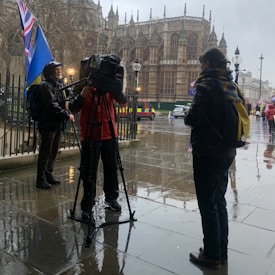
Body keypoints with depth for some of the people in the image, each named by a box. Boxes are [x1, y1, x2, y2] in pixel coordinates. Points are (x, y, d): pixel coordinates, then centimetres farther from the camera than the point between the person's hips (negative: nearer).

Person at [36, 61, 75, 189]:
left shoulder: (58, 85, 17)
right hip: (48, 124, -8)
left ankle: (49, 175, 24)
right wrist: (67, 115, -17)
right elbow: (52, 105, -18)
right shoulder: (45, 85, -9)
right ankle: (41, 179, 4)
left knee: (53, 151, 12)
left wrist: (67, 113, 3)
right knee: (45, 152, -3)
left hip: (57, 124, 8)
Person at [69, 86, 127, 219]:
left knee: (112, 169, 11)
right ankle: (87, 205, 13)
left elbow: (123, 100, -8)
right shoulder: (85, 89, 1)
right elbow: (73, 108, -10)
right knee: (89, 173, 2)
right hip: (90, 137, -2)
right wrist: (82, 95, -25)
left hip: (109, 135, 2)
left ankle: (111, 198, 29)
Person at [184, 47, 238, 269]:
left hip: (207, 153, -8)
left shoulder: (207, 85, -13)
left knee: (208, 204, 2)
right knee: (219, 201, 17)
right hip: (226, 152, 8)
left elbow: (193, 119, -18)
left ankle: (212, 256, 14)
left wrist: (186, 117, 3)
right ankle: (221, 252, 27)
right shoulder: (233, 87, 11)